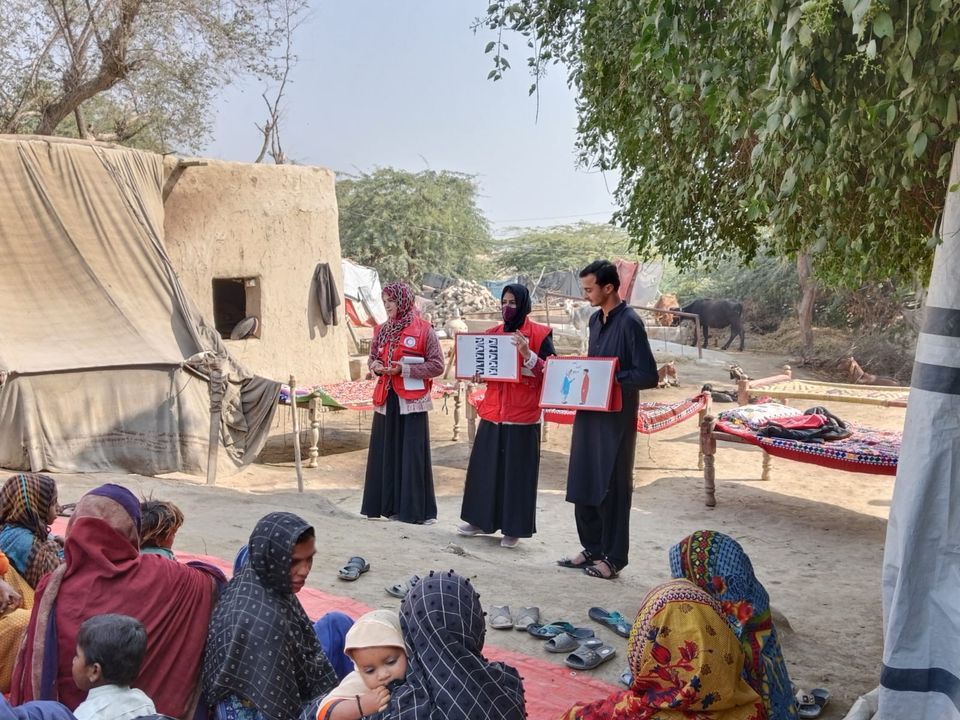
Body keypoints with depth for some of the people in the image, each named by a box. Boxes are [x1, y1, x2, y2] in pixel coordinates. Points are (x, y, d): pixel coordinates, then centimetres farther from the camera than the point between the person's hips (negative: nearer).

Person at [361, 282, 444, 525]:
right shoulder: (382, 330, 11)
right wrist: (375, 366, -1)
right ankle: (387, 504, 17)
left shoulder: (423, 330, -7)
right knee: (384, 453, 7)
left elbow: (437, 365, -8)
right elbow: (372, 357, 23)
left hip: (411, 400, -5)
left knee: (412, 455, -2)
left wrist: (404, 369, -16)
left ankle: (415, 509, 5)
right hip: (386, 398, 6)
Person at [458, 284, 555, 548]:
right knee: (484, 466, 9)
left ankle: (514, 528, 11)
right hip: (493, 411, 5)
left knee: (517, 470, 1)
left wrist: (527, 354, -24)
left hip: (522, 414, -5)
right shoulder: (493, 333, 11)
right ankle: (481, 520, 22)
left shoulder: (540, 333, -5)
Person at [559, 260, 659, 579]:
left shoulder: (629, 322, -14)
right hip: (589, 413, 8)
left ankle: (613, 557, 13)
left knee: (611, 486, 1)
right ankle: (592, 547, 26)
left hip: (616, 417, -8)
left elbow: (648, 375, -18)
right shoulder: (595, 319, 11)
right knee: (582, 483, 13)